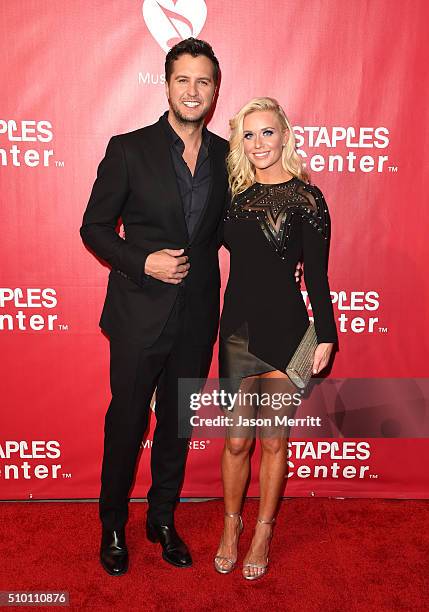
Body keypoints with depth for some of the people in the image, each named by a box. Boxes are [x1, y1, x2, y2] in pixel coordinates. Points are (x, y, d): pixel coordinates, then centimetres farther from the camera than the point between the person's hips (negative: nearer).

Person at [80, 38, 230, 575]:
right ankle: (113, 526, 34)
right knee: (127, 421, 10)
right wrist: (143, 262, -19)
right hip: (140, 314, -3)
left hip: (197, 318, 4)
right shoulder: (129, 149, -7)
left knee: (177, 423, 17)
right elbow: (94, 227, -5)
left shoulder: (225, 155, 5)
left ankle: (162, 519, 38)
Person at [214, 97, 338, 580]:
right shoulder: (235, 193, 7)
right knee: (236, 439, 11)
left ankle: (263, 532, 32)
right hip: (237, 328, 3)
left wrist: (325, 337, -5)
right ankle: (231, 526, 34)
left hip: (284, 331, -3)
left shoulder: (306, 197, -5)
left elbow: (316, 274, -5)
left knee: (272, 440, 11)